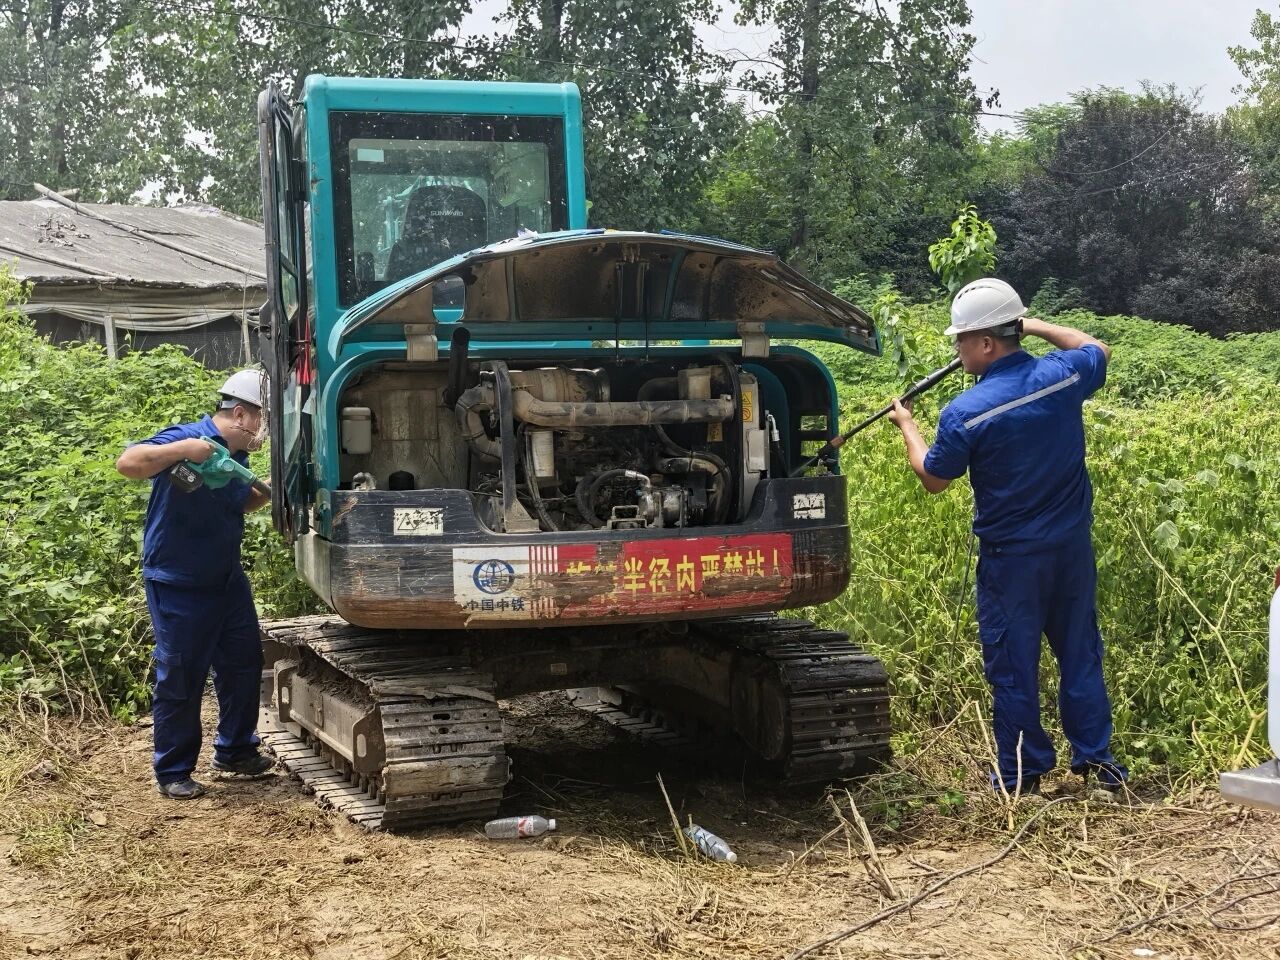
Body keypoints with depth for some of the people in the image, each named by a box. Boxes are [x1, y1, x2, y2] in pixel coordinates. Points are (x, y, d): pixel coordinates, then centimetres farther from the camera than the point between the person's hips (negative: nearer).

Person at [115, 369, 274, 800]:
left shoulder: (235, 455, 7)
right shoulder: (187, 439, -18)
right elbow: (128, 463, -30)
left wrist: (267, 494, 4)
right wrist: (181, 448, -40)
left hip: (227, 581, 8)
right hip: (178, 587, -8)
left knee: (244, 666, 14)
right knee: (180, 681, 0)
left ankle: (235, 749, 30)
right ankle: (173, 772, 12)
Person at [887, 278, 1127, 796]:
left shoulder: (965, 414, -19)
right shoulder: (1063, 375, -7)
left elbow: (933, 479, -2)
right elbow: (1098, 349, 18)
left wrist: (907, 427, 14)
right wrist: (1039, 326, 21)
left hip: (1010, 555, -4)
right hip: (1073, 545, 5)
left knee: (1013, 663, 8)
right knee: (1080, 651, 16)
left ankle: (1022, 773, 17)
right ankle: (1096, 757, 24)